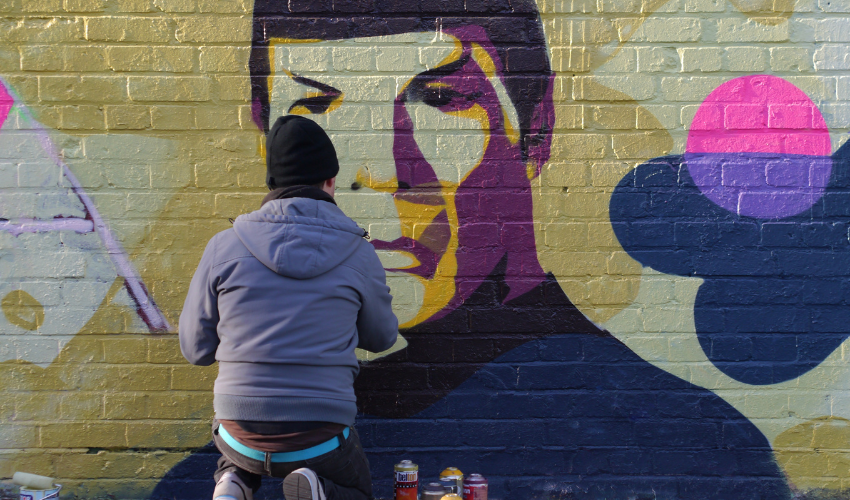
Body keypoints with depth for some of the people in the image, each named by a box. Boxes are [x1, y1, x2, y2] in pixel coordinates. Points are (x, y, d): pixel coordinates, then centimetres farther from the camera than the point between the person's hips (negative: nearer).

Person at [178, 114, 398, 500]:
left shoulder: (224, 246, -6)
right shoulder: (359, 254, -5)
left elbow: (196, 348, 2)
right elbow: (381, 338, 11)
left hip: (242, 437, 2)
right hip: (319, 442, -2)